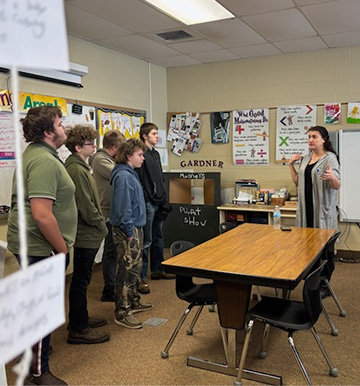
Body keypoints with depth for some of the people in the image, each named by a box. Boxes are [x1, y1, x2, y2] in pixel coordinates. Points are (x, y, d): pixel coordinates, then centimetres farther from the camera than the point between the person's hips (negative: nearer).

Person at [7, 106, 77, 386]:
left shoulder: (35, 153, 10)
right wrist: (62, 248, -17)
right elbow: (42, 215, -30)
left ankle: (33, 350, 45)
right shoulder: (44, 161, -23)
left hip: (33, 245, 10)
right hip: (42, 247, -10)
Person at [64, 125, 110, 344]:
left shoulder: (80, 167, 13)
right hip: (86, 235, -10)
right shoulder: (77, 170, -19)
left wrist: (99, 224, 12)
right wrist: (102, 226, -11)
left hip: (86, 234, 10)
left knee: (81, 279, 19)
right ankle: (78, 330, 11)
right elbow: (85, 205, -23)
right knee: (81, 281, 0)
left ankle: (81, 318, 33)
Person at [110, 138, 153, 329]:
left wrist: (136, 230, 18)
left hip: (135, 228, 10)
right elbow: (123, 207, -23)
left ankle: (133, 302, 34)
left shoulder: (130, 174, 13)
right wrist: (130, 232, -20)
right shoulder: (123, 176, -19)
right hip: (128, 230, -10)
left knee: (135, 267, 20)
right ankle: (122, 313, 6)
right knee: (127, 270, -4)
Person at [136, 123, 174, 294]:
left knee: (158, 238, 17)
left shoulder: (156, 154, 17)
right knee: (146, 241, -6)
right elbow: (138, 180, -19)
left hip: (159, 203, 9)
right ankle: (141, 278, 2)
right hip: (148, 203, -9)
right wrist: (145, 199, -20)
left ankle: (157, 270, 31)